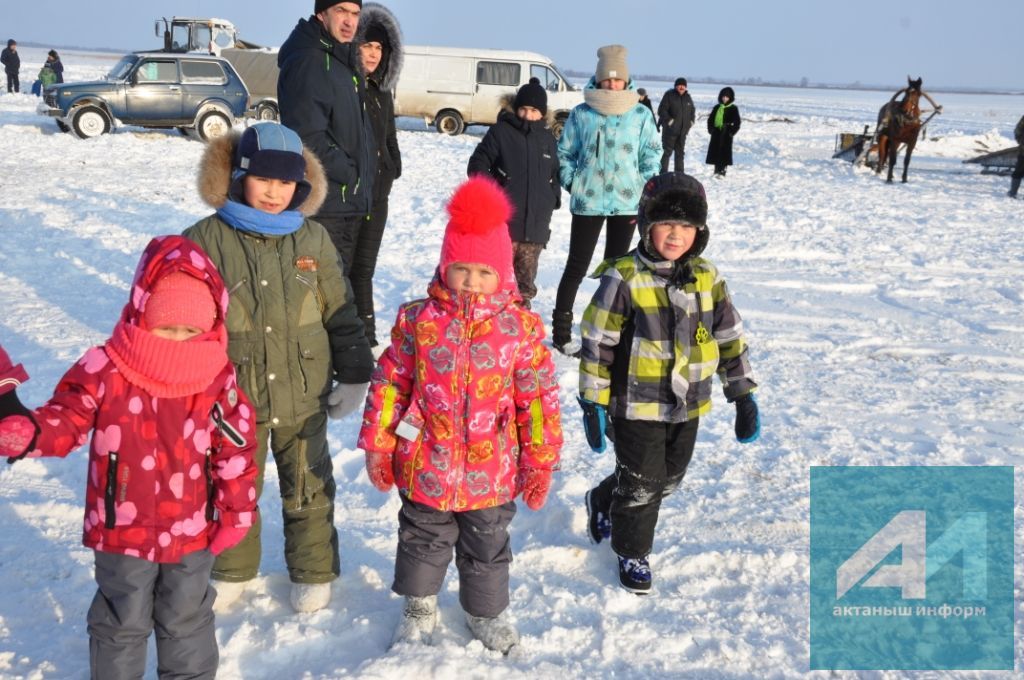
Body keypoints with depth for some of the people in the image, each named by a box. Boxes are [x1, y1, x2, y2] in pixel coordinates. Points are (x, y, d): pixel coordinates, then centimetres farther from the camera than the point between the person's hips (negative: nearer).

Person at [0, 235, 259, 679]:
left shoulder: (218, 377, -10)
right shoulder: (104, 369, -15)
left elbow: (235, 449, -3)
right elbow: (66, 420, -11)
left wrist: (237, 511, -1)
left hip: (192, 531, 2)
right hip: (122, 531, -1)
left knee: (187, 619, 22)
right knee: (123, 623, 18)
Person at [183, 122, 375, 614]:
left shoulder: (313, 240, -3)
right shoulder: (208, 240, -8)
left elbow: (340, 314, 3)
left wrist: (353, 376, 2)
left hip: (304, 396, 1)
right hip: (234, 397, 0)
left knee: (309, 491, 15)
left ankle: (313, 571, 35)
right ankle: (233, 570, 40)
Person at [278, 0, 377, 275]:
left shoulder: (344, 61, 17)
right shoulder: (307, 62, -14)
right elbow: (308, 137, -23)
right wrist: (350, 173, -13)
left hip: (350, 205, 10)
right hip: (323, 207, -10)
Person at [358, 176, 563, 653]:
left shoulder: (521, 326, -10)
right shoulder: (417, 320, -9)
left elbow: (539, 398, -4)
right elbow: (389, 384, -2)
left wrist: (540, 462, -2)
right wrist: (378, 445, 0)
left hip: (491, 472, 0)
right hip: (424, 466, 0)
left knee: (487, 546, 20)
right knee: (423, 541, 21)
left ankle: (486, 611, 45)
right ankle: (419, 606, 45)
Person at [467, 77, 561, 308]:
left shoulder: (548, 139, 15)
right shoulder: (500, 131, -1)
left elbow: (555, 174, 25)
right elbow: (478, 163, -1)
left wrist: (553, 198, 9)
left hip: (536, 225, 5)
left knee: (526, 280, 11)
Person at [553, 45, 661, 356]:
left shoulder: (641, 115, 0)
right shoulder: (581, 114, -4)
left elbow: (652, 154, 6)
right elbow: (565, 153, 6)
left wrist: (644, 188, -3)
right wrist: (573, 183, -2)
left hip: (627, 202, 2)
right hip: (588, 202, -2)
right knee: (577, 266, 1)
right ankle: (561, 331, 9)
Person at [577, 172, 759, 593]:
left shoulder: (707, 278, 1)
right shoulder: (624, 278, -15)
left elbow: (730, 337, 7)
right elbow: (597, 343, -12)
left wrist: (743, 394, 5)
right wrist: (593, 403, -12)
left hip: (687, 405, 6)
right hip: (636, 405, -5)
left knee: (668, 481, 20)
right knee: (641, 484, 4)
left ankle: (604, 502, 46)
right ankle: (632, 552, 30)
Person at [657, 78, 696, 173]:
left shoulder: (688, 97, 13)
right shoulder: (669, 95, -5)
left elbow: (692, 111, 24)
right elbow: (662, 110, -10)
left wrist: (691, 121, 8)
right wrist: (669, 120, -19)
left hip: (683, 131, 6)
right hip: (670, 130, -6)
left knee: (680, 152, 12)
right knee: (667, 151, -6)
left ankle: (679, 172, 20)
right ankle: (663, 172, -2)